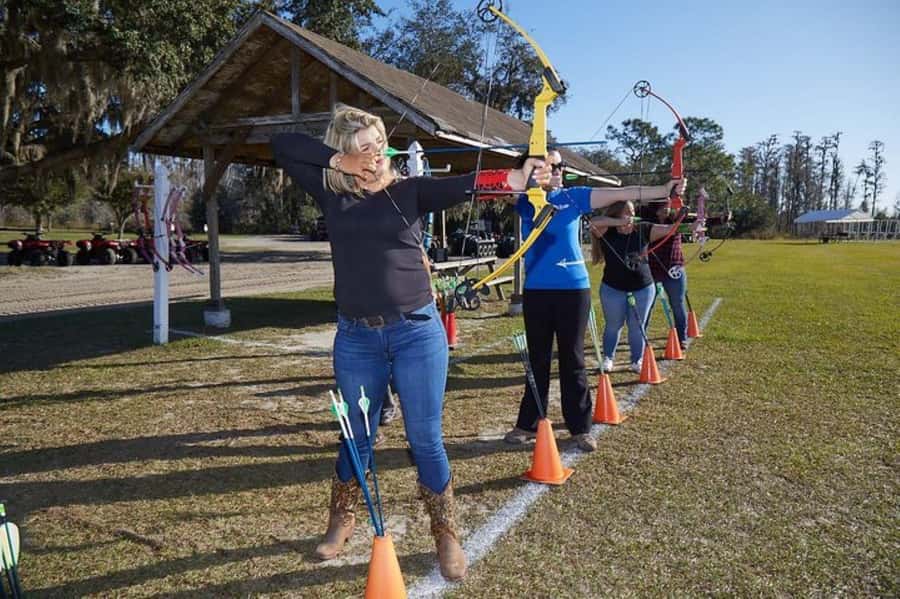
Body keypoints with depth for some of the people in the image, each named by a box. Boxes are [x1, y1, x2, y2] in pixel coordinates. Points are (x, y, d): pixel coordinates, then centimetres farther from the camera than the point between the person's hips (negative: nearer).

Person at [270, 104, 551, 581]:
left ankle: (446, 535, 24)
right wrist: (338, 160, -6)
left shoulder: (411, 191, 2)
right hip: (356, 337, 2)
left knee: (425, 440, 5)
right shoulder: (332, 194, 6)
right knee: (356, 438, 16)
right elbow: (282, 146, 4)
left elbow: (464, 185, -13)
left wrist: (518, 178, -29)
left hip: (417, 331, -1)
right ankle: (341, 521, 40)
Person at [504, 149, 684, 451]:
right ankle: (528, 423, 22)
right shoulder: (526, 199, 5)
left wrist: (664, 190, -11)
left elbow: (620, 194, -3)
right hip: (537, 290, 0)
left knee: (573, 359, 6)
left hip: (573, 288, 0)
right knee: (538, 359, 9)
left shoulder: (574, 196, 3)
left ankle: (580, 428, 16)